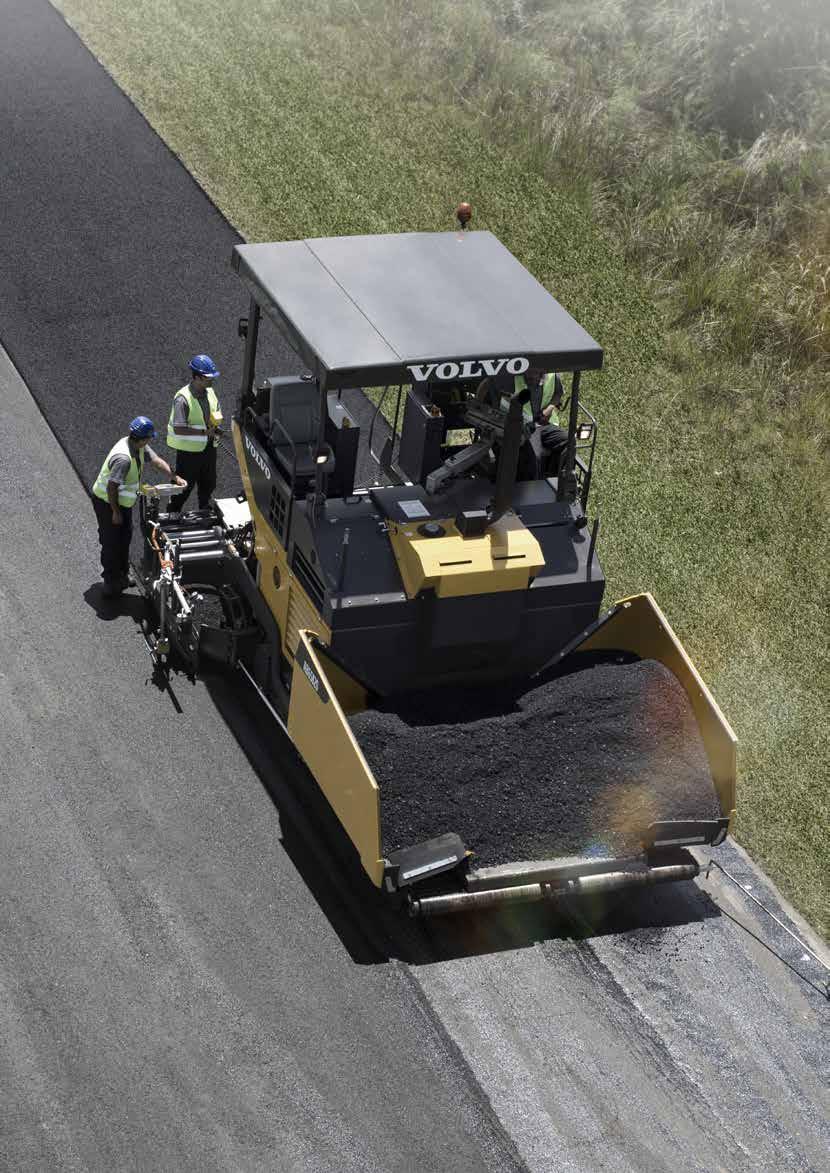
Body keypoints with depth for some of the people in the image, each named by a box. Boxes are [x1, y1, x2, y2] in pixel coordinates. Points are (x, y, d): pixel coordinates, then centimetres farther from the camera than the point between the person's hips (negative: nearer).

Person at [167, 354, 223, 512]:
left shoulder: (209, 392, -1)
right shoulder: (183, 399, -24)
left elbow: (217, 411, 17)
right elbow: (178, 429, -27)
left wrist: (216, 422, -7)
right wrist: (204, 432, -25)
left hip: (209, 446, 7)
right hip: (190, 450, -7)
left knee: (208, 484, 21)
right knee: (184, 486, 5)